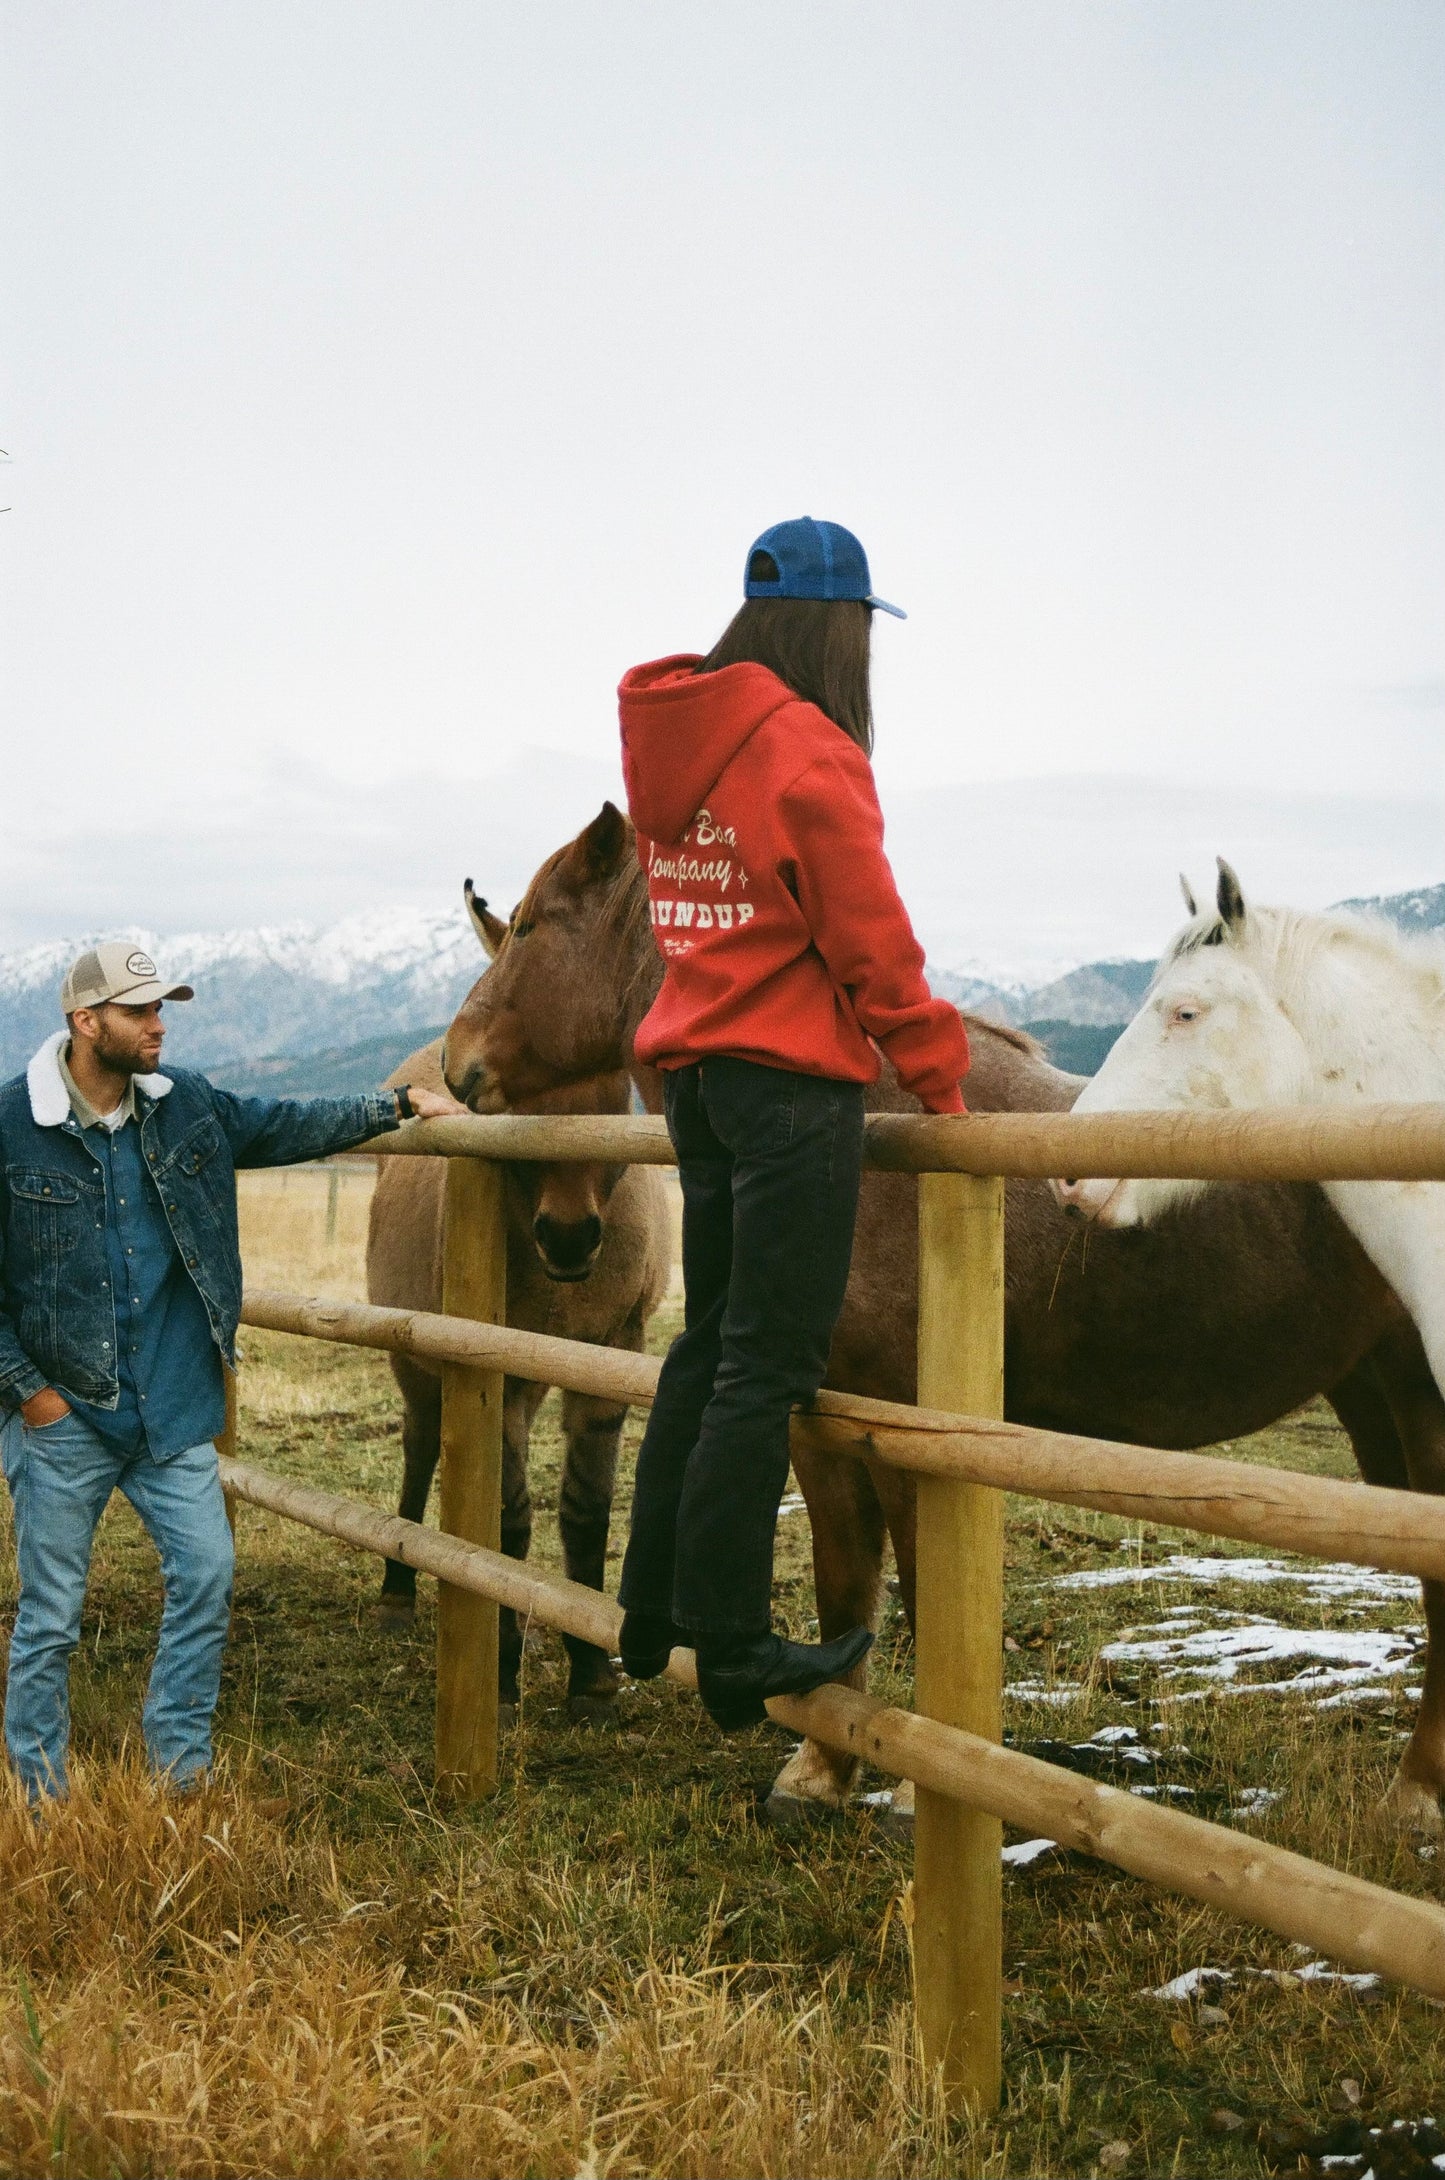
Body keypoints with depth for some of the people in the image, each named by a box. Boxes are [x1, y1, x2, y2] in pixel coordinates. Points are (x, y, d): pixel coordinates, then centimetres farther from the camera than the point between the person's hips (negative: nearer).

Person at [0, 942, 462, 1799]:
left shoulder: (186, 1104, 3)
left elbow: (285, 1128, 19)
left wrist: (400, 1104, 14)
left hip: (173, 1405, 5)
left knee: (207, 1577, 4)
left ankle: (181, 1770, 19)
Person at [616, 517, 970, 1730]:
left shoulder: (671, 747, 11)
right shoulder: (810, 754, -15)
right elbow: (870, 947, -14)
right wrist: (939, 1074, -5)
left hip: (695, 1071, 9)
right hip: (792, 1082, -9)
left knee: (712, 1342, 18)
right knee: (767, 1366, -3)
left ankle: (652, 1616, 24)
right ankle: (728, 1651, 2)